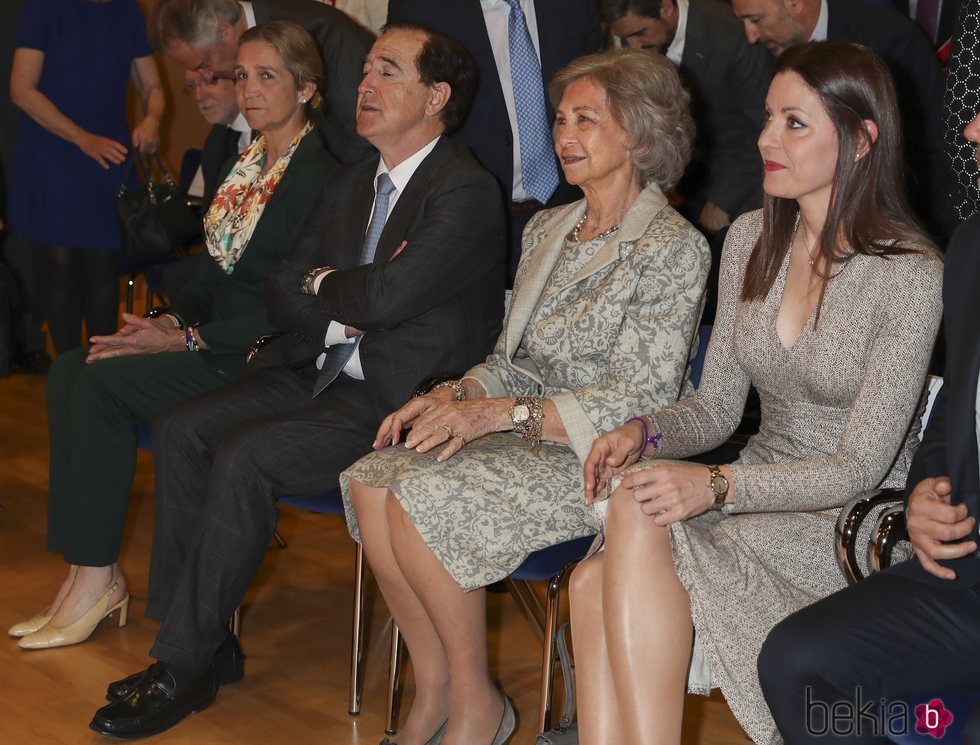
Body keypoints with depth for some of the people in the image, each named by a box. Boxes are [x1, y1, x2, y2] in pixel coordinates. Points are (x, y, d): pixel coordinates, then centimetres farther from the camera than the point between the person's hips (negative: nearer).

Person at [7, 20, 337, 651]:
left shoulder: (319, 176, -12)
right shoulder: (247, 164, 15)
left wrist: (188, 340, -19)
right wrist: (171, 320, -2)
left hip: (264, 359, -8)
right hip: (210, 338, 9)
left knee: (104, 382, -22)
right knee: (69, 371, -11)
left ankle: (97, 580, -12)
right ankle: (88, 571, -11)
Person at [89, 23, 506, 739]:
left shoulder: (468, 192, -12)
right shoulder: (350, 184, 16)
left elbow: (386, 296, -24)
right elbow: (283, 293, 12)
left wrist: (320, 285, -3)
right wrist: (349, 300, -9)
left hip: (401, 403, -8)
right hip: (322, 375, 9)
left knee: (244, 457, -24)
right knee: (181, 431, -8)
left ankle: (184, 668, -11)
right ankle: (209, 644, -2)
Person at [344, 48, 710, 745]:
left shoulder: (673, 248, -10)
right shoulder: (547, 229, 14)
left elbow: (643, 399, -16)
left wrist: (500, 413, -21)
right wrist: (457, 395, -4)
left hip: (603, 455, -7)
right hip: (529, 437, 7)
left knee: (424, 497, -26)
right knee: (372, 481, -18)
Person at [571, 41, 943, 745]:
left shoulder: (912, 275, -13)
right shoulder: (751, 240, 7)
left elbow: (860, 467, -16)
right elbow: (716, 407, 11)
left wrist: (717, 485, -28)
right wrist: (643, 433, -11)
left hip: (848, 527, -5)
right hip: (758, 499, 6)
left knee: (641, 517, -30)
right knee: (596, 588, -26)